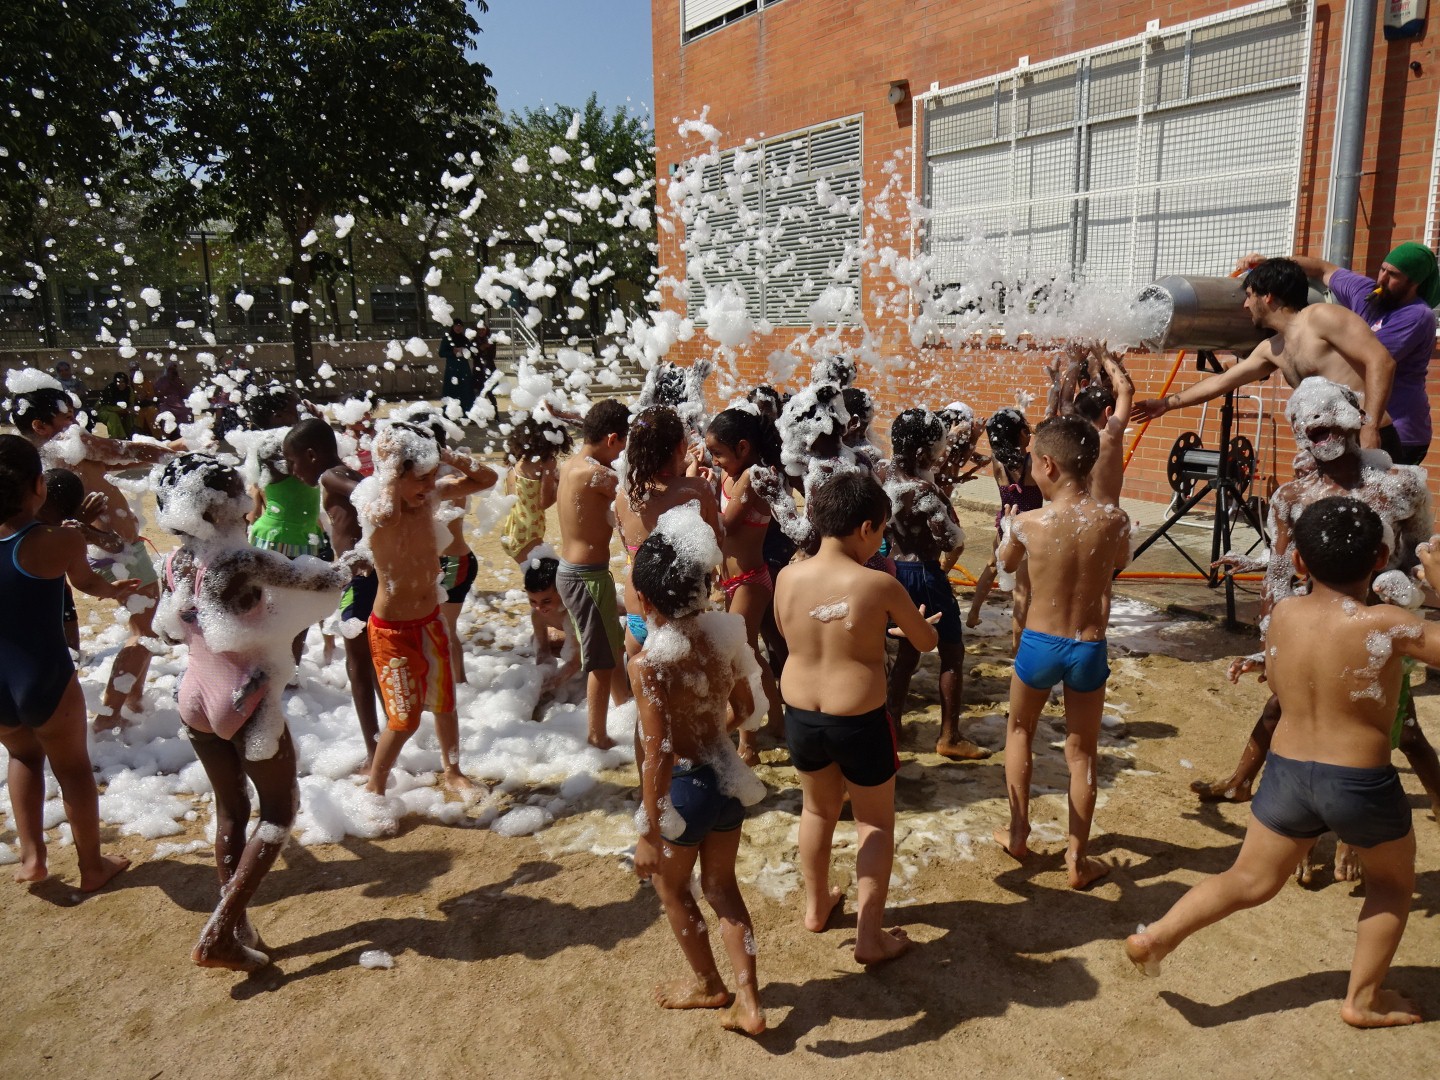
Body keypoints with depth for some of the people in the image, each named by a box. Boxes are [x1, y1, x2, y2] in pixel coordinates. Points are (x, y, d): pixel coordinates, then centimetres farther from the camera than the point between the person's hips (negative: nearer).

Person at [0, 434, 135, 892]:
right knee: (73, 769, 18)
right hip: (45, 684, -4)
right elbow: (87, 584, 2)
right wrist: (115, 590, 25)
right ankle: (92, 865, 32)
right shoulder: (58, 542, -19)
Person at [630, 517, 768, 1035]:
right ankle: (749, 1003, 26)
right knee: (722, 884, 23)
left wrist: (649, 832, -16)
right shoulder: (725, 635, -9)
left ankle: (707, 983, 42)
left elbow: (658, 757, -25)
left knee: (670, 885, 23)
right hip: (726, 774, 6)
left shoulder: (650, 664, -26)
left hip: (684, 787, -5)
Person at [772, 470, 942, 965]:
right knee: (875, 822, 17)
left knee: (817, 809, 27)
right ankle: (870, 936, 22)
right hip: (858, 721, -4)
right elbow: (927, 642, -3)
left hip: (799, 715, 4)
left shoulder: (788, 577, -7)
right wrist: (912, 625, 22)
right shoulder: (879, 584, -18)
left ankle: (817, 905, 44)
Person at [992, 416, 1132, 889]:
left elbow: (1005, 563, 8)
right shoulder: (1114, 520, -12)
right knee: (1082, 753, 15)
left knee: (1019, 730, 25)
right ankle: (1077, 859, 23)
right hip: (1089, 650, 1)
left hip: (1038, 646, -1)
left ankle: (1018, 833, 30)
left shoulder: (1029, 522, -14)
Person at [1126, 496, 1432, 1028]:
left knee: (1249, 882, 17)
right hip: (1361, 784, -3)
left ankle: (1157, 936, 5)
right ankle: (1363, 1000, 31)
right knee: (1393, 882, 26)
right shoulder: (1385, 624, -18)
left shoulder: (1283, 612, -4)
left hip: (1286, 772, 3)